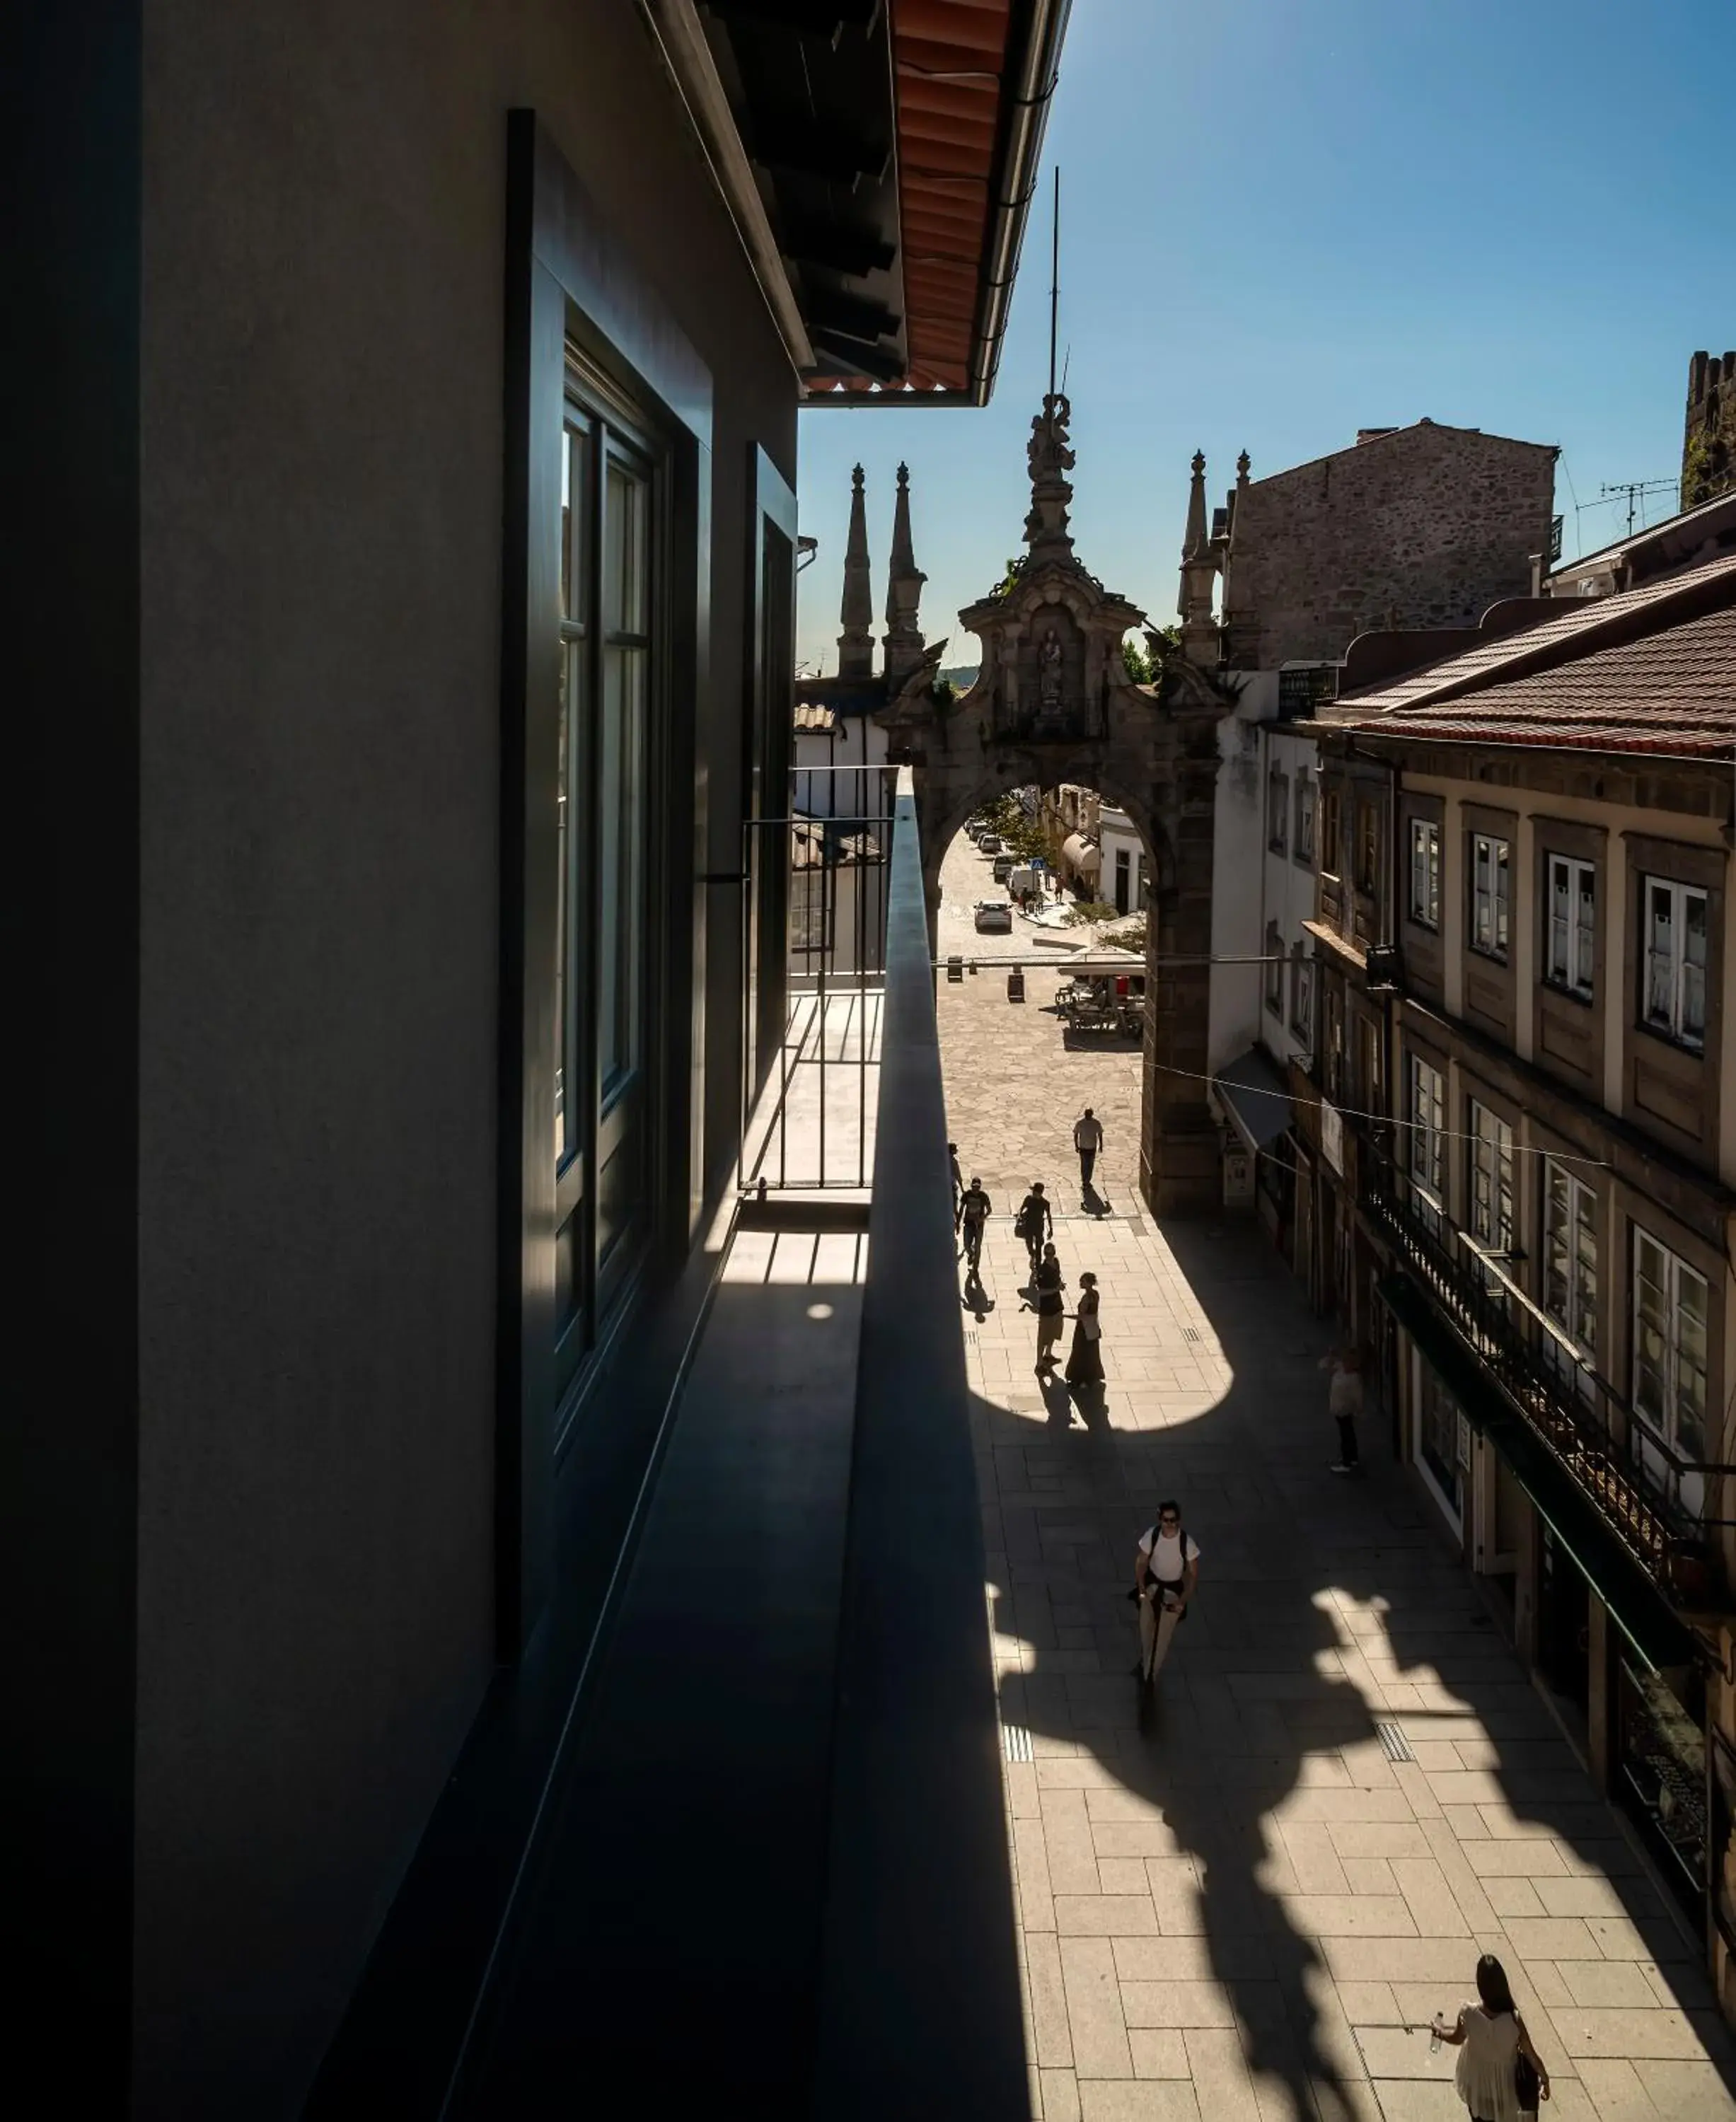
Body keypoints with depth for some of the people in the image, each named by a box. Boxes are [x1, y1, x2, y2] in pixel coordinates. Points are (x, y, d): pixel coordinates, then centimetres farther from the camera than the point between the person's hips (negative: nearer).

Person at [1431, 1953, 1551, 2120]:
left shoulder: (1468, 2014, -29)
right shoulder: (1514, 2019, -33)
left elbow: (1457, 2039, -6)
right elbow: (1531, 2055, -18)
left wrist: (1439, 2031, 17)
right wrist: (1545, 2080, 2)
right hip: (1505, 2087, -1)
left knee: (1480, 2119, 27)